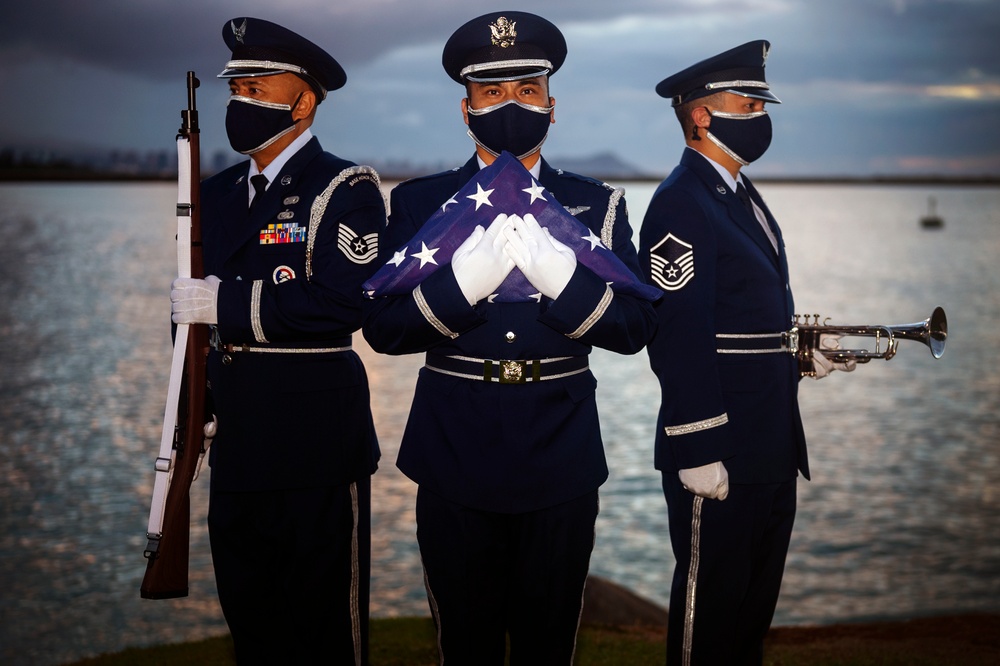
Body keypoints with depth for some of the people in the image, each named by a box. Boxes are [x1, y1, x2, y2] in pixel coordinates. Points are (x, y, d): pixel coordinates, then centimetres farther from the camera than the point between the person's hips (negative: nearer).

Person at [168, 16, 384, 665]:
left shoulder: (345, 189, -8)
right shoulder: (219, 194, 15)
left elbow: (340, 303, -21)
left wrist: (225, 304, -18)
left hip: (317, 438, -7)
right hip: (237, 440, 7)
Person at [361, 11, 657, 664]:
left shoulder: (596, 205, 5)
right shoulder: (419, 203, 3)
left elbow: (636, 327, -3)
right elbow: (382, 327, -6)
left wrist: (562, 276, -20)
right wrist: (463, 282, -22)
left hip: (561, 460, 1)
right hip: (456, 462, 0)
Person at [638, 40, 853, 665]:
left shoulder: (740, 193, 15)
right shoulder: (682, 204, -16)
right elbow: (680, 337, -22)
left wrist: (796, 351, 10)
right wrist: (698, 452, -23)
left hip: (771, 447, 10)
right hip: (721, 453, -10)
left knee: (758, 595, 19)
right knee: (711, 601, 3)